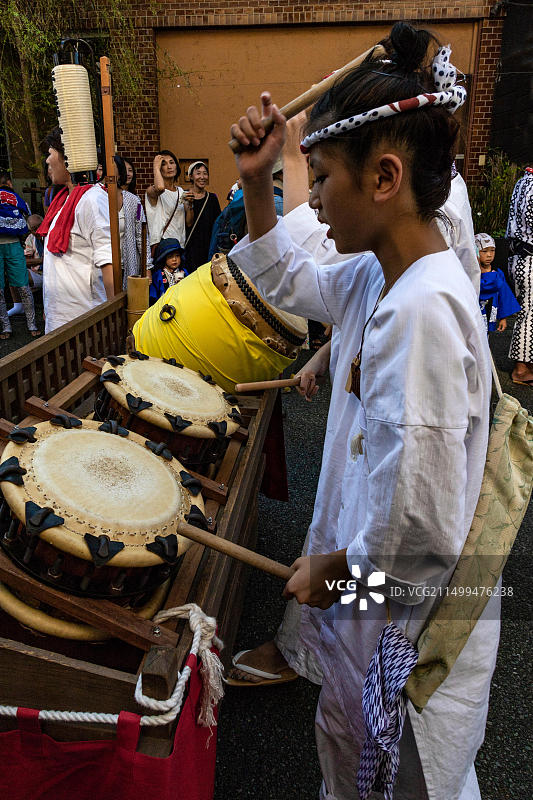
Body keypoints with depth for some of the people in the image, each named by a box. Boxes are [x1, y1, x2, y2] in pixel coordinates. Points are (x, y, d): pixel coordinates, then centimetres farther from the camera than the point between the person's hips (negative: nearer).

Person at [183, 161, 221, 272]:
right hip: (192, 246, -2)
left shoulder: (212, 198, 10)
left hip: (209, 245, 2)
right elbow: (189, 223, -7)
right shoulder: (185, 196, 2)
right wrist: (189, 204, -20)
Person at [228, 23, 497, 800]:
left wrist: (331, 569, -14)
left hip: (412, 624, -7)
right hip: (368, 592, 8)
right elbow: (289, 282, 15)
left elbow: (422, 530, -32)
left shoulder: (423, 309, -32)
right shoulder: (379, 276, -4)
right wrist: (257, 183, 2)